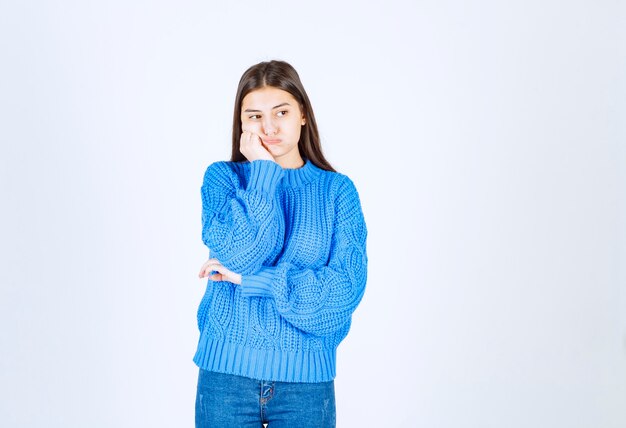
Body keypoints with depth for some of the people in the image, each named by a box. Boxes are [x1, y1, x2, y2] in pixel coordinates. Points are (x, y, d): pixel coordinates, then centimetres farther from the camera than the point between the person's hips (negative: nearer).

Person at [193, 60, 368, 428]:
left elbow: (347, 286, -11)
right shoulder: (223, 177, 1)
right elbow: (238, 256, -15)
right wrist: (263, 169, -11)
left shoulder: (337, 189, 0)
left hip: (306, 377, 0)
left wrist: (251, 279, -13)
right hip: (226, 371, 0)